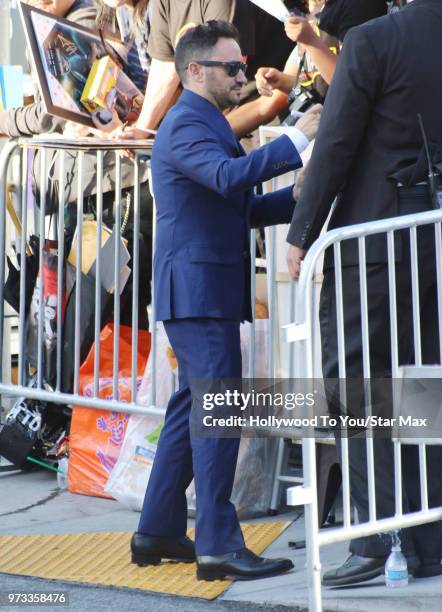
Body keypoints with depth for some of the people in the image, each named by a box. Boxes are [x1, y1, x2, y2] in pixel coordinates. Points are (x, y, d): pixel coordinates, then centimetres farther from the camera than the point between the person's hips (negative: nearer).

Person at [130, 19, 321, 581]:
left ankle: (158, 533, 20)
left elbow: (245, 207, 21)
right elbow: (230, 176, -30)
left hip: (206, 292, 11)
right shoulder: (186, 124, -11)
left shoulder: (205, 125, 23)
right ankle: (218, 546, -11)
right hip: (198, 289, -11)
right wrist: (295, 142, -31)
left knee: (192, 408, 13)